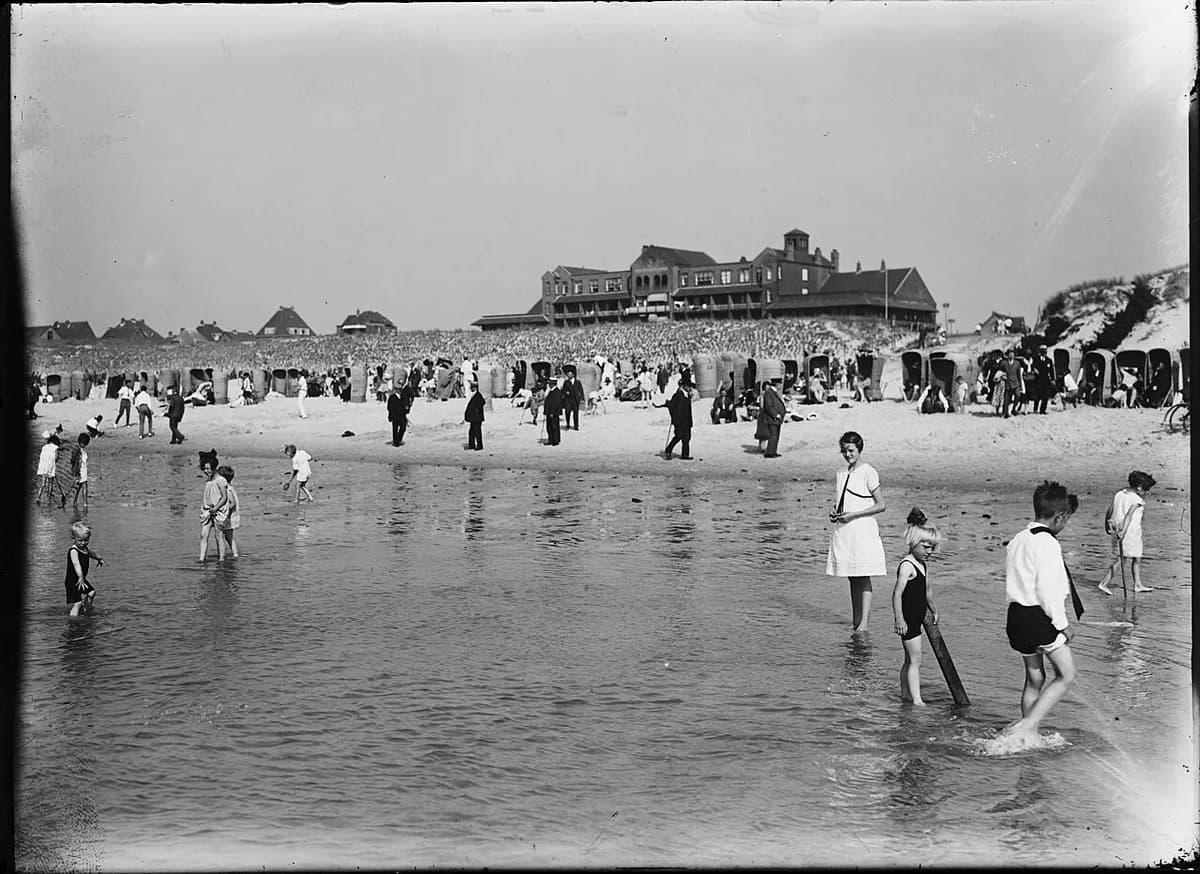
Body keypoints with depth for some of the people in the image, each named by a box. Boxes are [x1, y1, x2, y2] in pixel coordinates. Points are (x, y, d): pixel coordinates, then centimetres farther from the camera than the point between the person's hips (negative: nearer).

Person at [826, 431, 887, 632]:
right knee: (852, 578, 11)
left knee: (863, 578, -6)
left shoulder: (868, 473, -7)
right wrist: (834, 512, 3)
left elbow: (881, 505, -9)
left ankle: (864, 623, -7)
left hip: (862, 530, -6)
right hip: (843, 531, 6)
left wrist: (853, 515, -14)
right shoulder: (841, 474, 13)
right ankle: (855, 620, 17)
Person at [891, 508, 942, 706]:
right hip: (907, 619, -9)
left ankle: (905, 693, 26)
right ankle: (916, 700, -10)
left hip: (917, 618, 9)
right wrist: (899, 619, -25)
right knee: (915, 660, -9)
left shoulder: (924, 565, 11)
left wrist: (933, 610, 33)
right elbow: (897, 593, -22)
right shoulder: (907, 565, -18)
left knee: (910, 660, 17)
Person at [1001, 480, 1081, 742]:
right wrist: (1063, 624, -11)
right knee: (1066, 674, 3)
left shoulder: (1017, 540, 14)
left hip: (1016, 614, 9)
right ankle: (1028, 725, -7)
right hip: (1040, 617, -9)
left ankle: (1029, 733, 19)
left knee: (1034, 678, 17)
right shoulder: (1047, 544, -15)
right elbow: (1048, 590, -19)